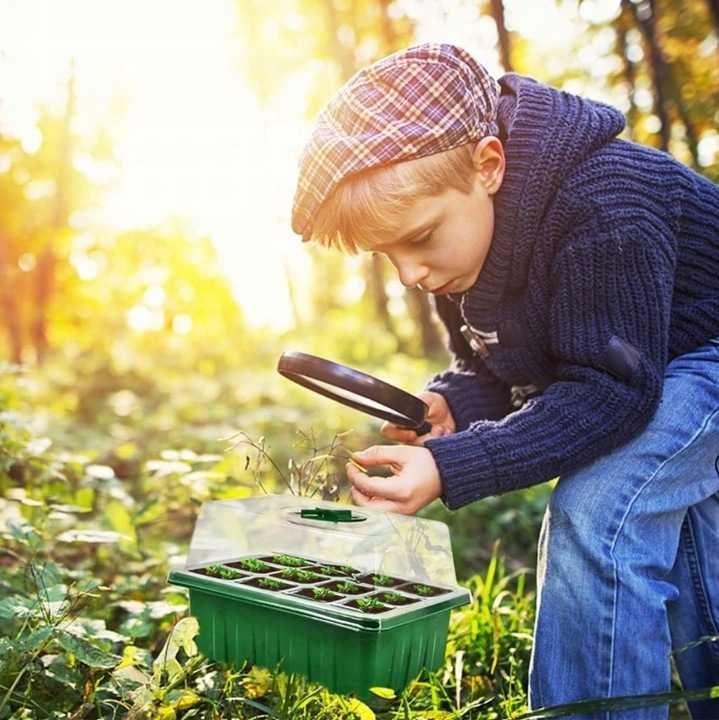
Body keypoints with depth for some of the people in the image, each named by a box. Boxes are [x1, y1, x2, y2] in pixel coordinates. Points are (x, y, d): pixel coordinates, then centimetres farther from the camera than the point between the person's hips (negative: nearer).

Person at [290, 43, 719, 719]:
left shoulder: (601, 207, -36)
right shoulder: (463, 237, -8)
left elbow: (608, 390, -34)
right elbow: (493, 365, 3)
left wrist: (451, 467, -39)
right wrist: (448, 403, -20)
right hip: (643, 377, 9)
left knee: (595, 513, -24)